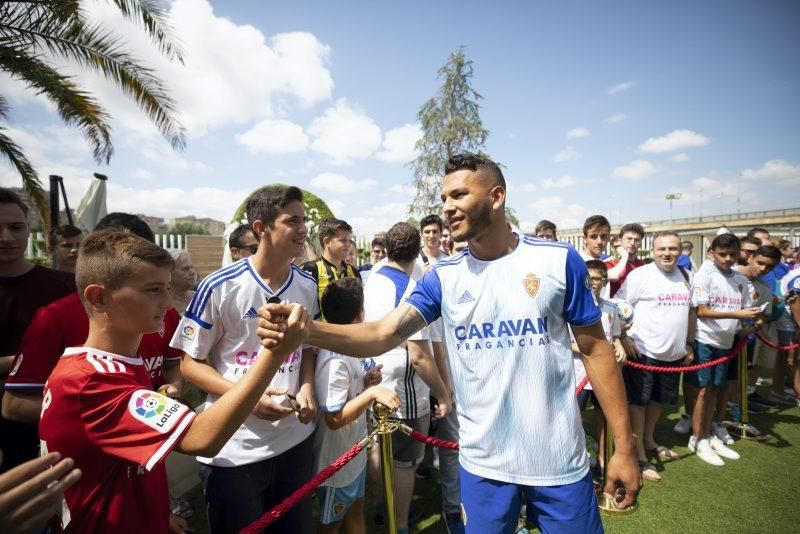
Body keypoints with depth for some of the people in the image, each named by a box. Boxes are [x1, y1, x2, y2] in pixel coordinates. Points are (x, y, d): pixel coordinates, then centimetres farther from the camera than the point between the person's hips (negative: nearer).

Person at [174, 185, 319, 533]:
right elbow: (190, 363, -8)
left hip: (296, 439, 5)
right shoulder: (219, 287, -16)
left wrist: (307, 387, -7)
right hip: (233, 450, -4)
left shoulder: (308, 286, 0)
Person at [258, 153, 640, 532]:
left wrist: (624, 446, -2)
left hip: (558, 460, -1)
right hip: (483, 462, 2)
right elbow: (382, 335, -16)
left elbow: (595, 349, -2)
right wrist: (306, 329, -33)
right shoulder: (442, 277, -5)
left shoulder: (559, 260, -8)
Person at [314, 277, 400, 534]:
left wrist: (365, 382, -4)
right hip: (337, 461, -8)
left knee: (355, 509, 25)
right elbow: (334, 418, -30)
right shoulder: (334, 360, -31)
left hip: (354, 454, 8)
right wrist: (371, 392, -36)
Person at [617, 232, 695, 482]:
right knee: (638, 401, 1)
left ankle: (649, 440, 39)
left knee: (659, 399, 20)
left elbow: (691, 311, 19)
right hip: (643, 351, -7)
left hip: (674, 354, 7)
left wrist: (689, 344, 16)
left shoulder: (687, 277, 10)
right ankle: (639, 455, 12)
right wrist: (623, 338, -19)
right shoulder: (640, 275, -11)